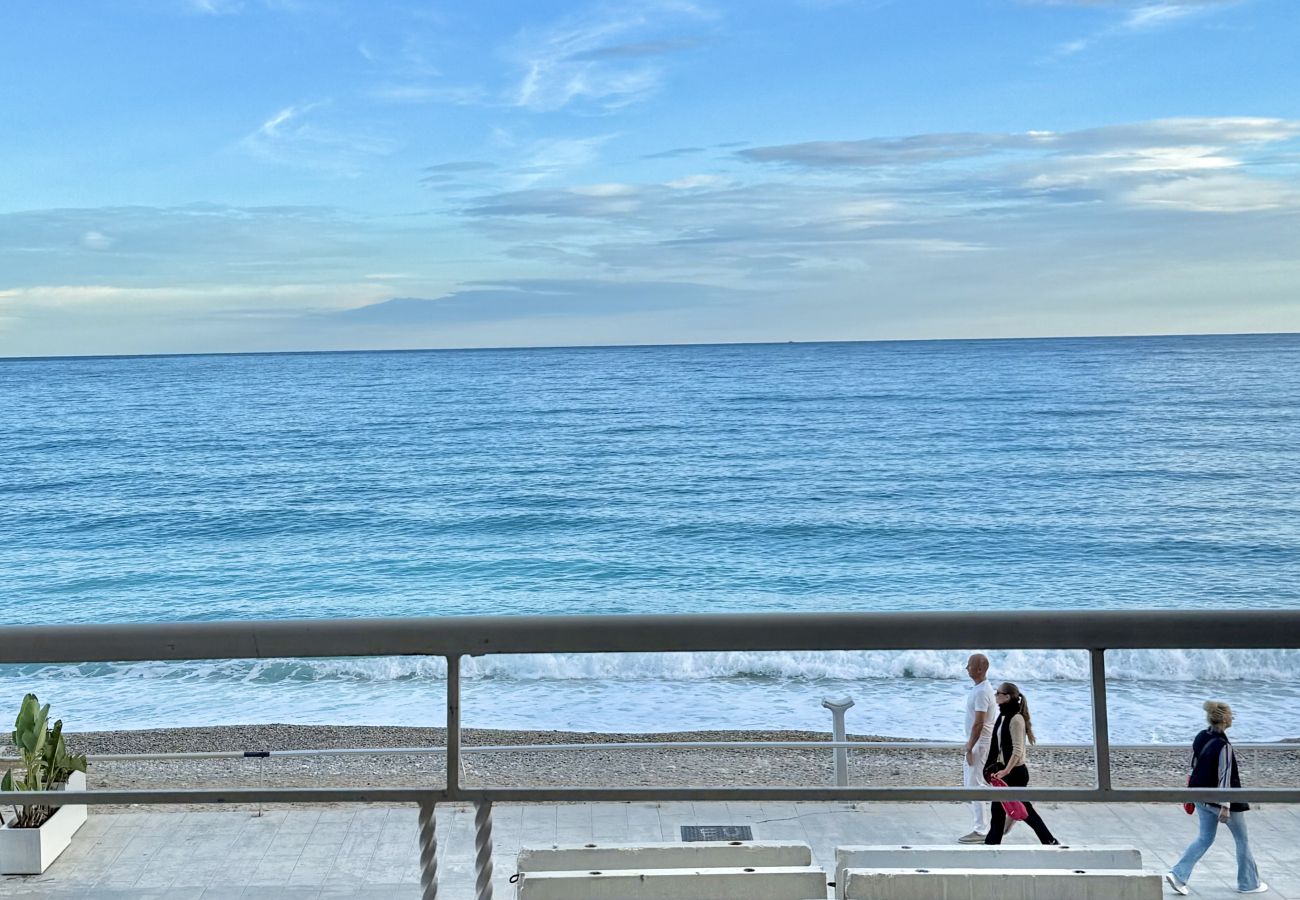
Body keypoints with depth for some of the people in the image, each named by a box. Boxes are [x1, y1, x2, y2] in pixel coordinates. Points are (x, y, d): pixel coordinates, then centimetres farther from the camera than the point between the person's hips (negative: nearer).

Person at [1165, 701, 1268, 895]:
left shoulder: (1200, 738, 1)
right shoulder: (1223, 746, -24)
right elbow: (1225, 777, -23)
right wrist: (1225, 806, -20)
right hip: (1219, 799, -7)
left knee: (1204, 838, 15)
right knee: (1242, 840, 13)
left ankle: (1178, 875, 4)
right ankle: (1248, 883, 25)